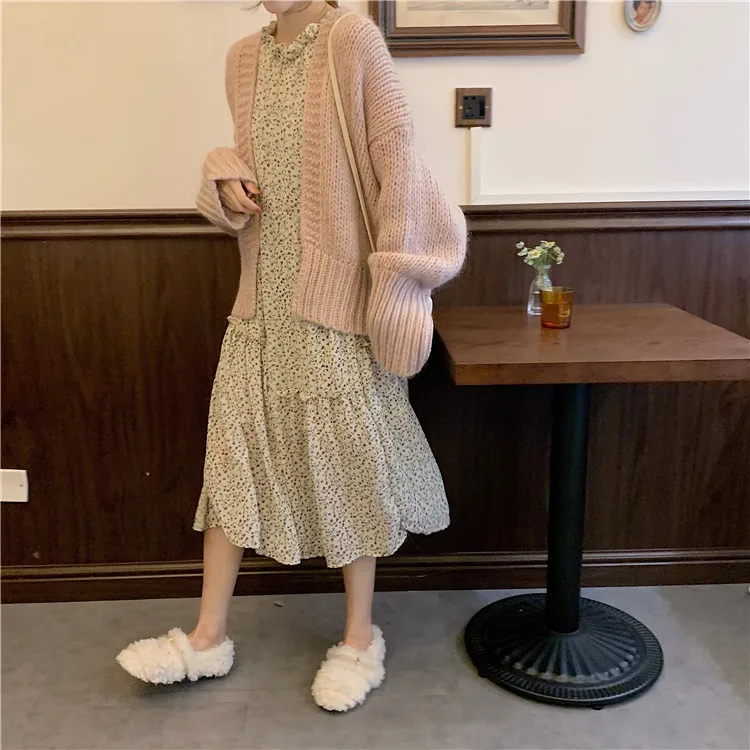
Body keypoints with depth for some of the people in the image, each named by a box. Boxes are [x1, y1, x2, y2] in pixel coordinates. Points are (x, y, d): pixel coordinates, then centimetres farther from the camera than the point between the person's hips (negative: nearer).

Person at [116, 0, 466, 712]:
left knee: (348, 457, 5)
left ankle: (360, 638, 23)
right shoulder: (244, 57, 11)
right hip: (262, 299, 6)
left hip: (335, 296, -6)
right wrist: (227, 178, -1)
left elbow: (396, 166, -11)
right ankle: (208, 636, 22)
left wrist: (395, 289, -14)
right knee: (231, 447, 7)